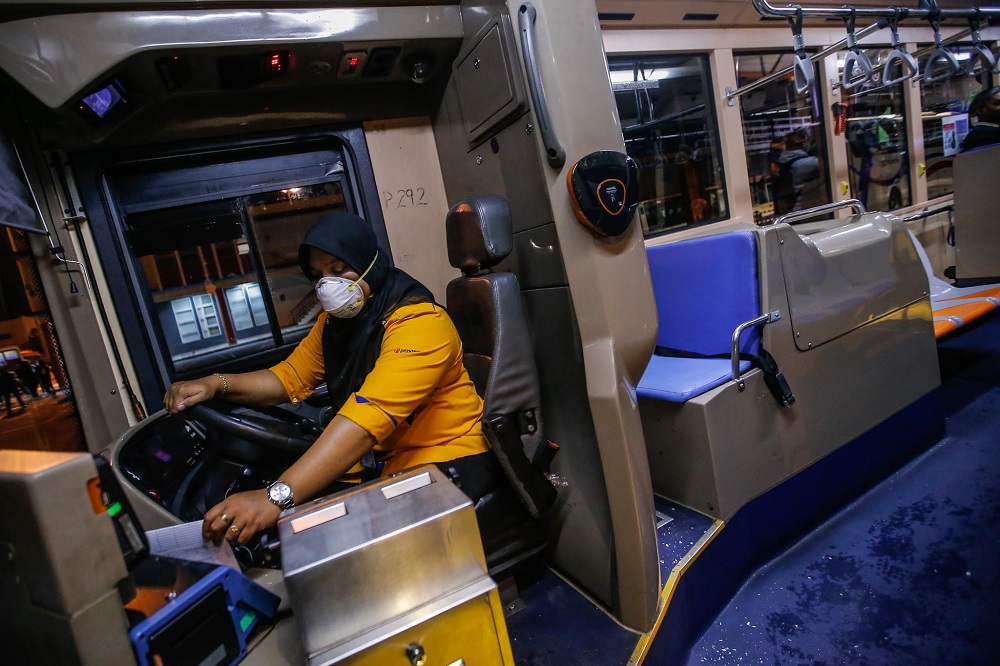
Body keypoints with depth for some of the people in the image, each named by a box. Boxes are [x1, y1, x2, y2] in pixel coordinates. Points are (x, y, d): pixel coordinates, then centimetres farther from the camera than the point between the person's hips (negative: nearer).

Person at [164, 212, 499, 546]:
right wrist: (216, 384, -5)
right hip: (386, 463, 7)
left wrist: (276, 497, -39)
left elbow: (370, 416, -33)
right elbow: (290, 377, 13)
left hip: (449, 460, -7)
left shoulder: (418, 321, -21)